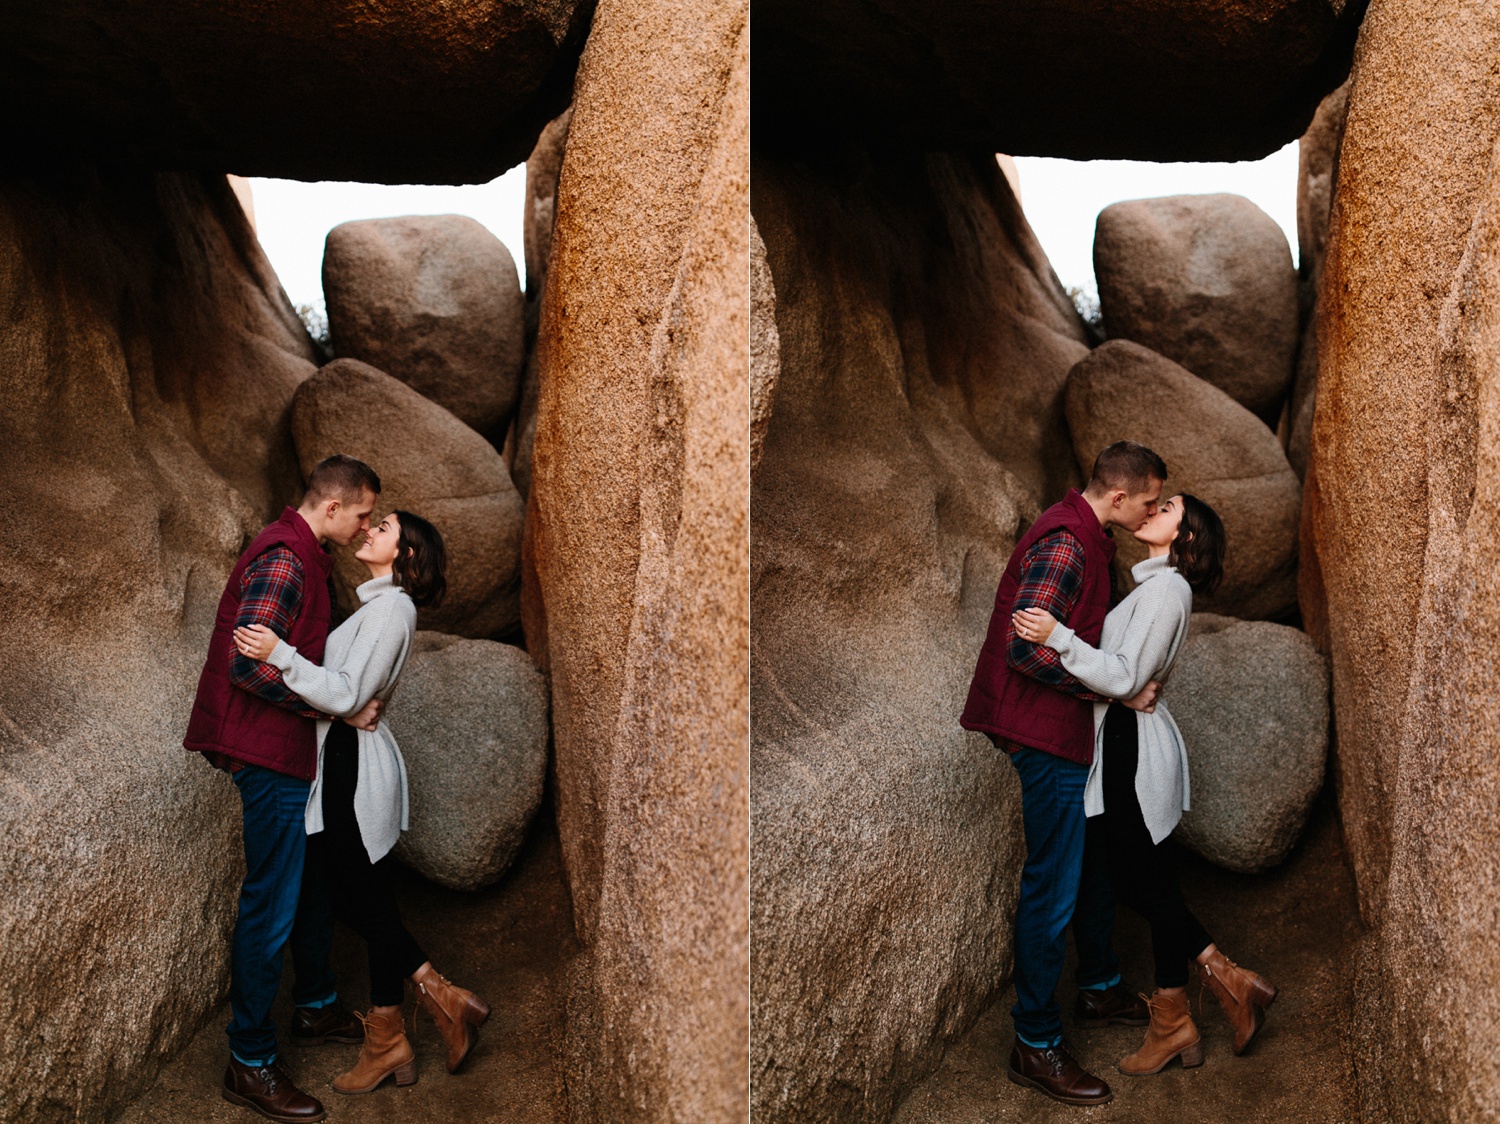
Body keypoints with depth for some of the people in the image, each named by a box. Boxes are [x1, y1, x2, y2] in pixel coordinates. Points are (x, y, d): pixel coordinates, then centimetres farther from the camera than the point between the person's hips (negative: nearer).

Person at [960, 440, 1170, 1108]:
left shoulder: (1088, 537, 11)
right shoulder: (1065, 545, -22)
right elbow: (1028, 648, -29)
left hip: (1074, 733, 11)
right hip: (1049, 736, -11)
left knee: (1095, 865, 23)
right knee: (1053, 889, -4)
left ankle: (1100, 991, 41)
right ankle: (1035, 1046, 6)